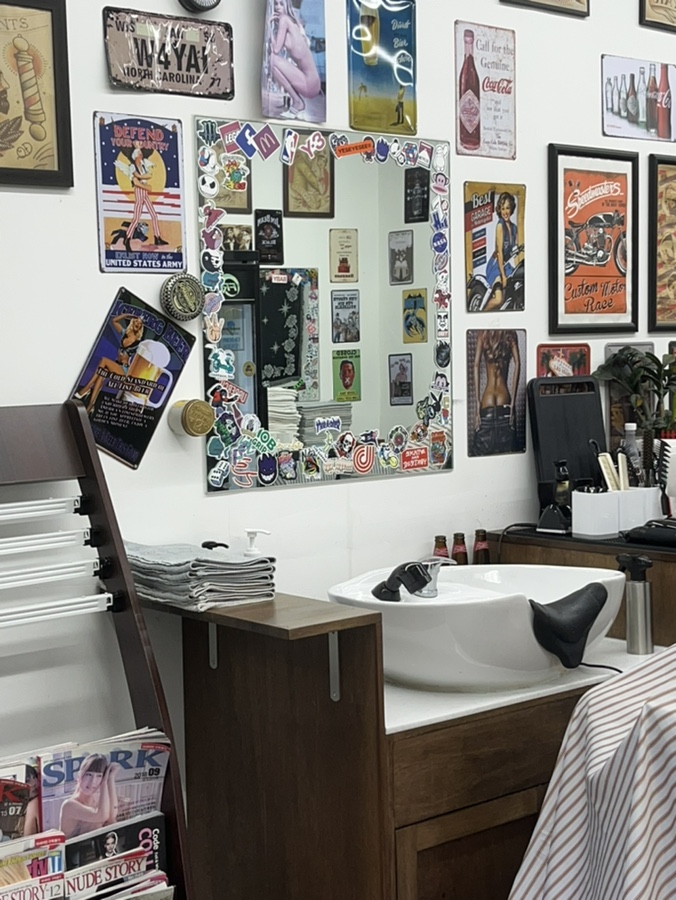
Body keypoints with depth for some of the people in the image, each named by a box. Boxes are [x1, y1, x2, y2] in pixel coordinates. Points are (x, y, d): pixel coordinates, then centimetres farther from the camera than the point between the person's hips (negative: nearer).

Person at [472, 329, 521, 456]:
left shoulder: (483, 335, 2)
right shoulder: (511, 335, 3)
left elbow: (476, 365, -7)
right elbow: (517, 364, -8)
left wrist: (477, 402, -8)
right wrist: (513, 402, -9)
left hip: (487, 403, -1)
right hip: (504, 402, 1)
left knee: (482, 452, 4)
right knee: (506, 453, 6)